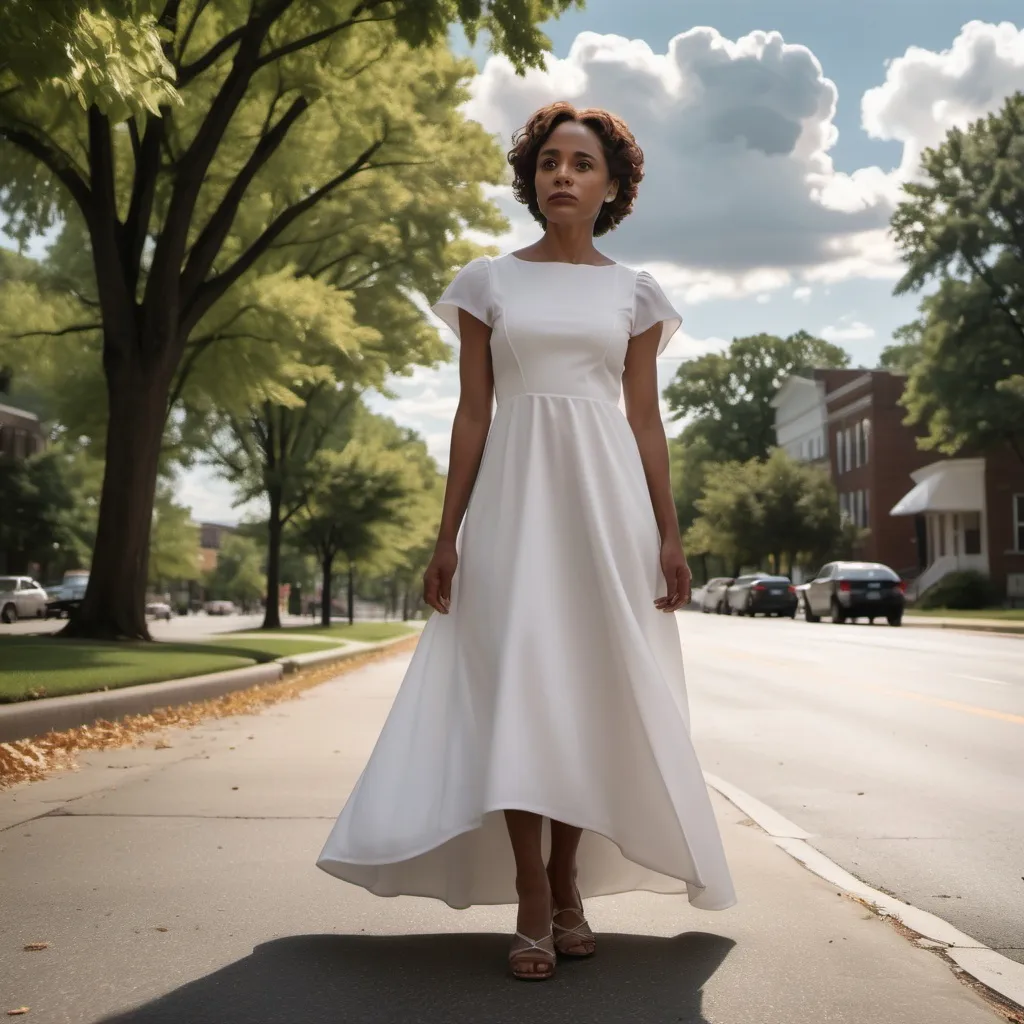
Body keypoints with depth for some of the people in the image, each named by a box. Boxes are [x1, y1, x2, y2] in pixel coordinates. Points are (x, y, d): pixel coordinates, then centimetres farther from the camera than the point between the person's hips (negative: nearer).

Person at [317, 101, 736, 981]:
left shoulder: (634, 291, 11)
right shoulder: (488, 281, 8)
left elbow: (647, 422, 8)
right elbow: (472, 414, 5)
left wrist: (669, 535, 1)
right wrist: (448, 534, -2)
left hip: (607, 494, 1)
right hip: (515, 493, -1)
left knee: (594, 692, 2)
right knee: (520, 687, -7)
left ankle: (568, 884, 14)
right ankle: (531, 901, -1)